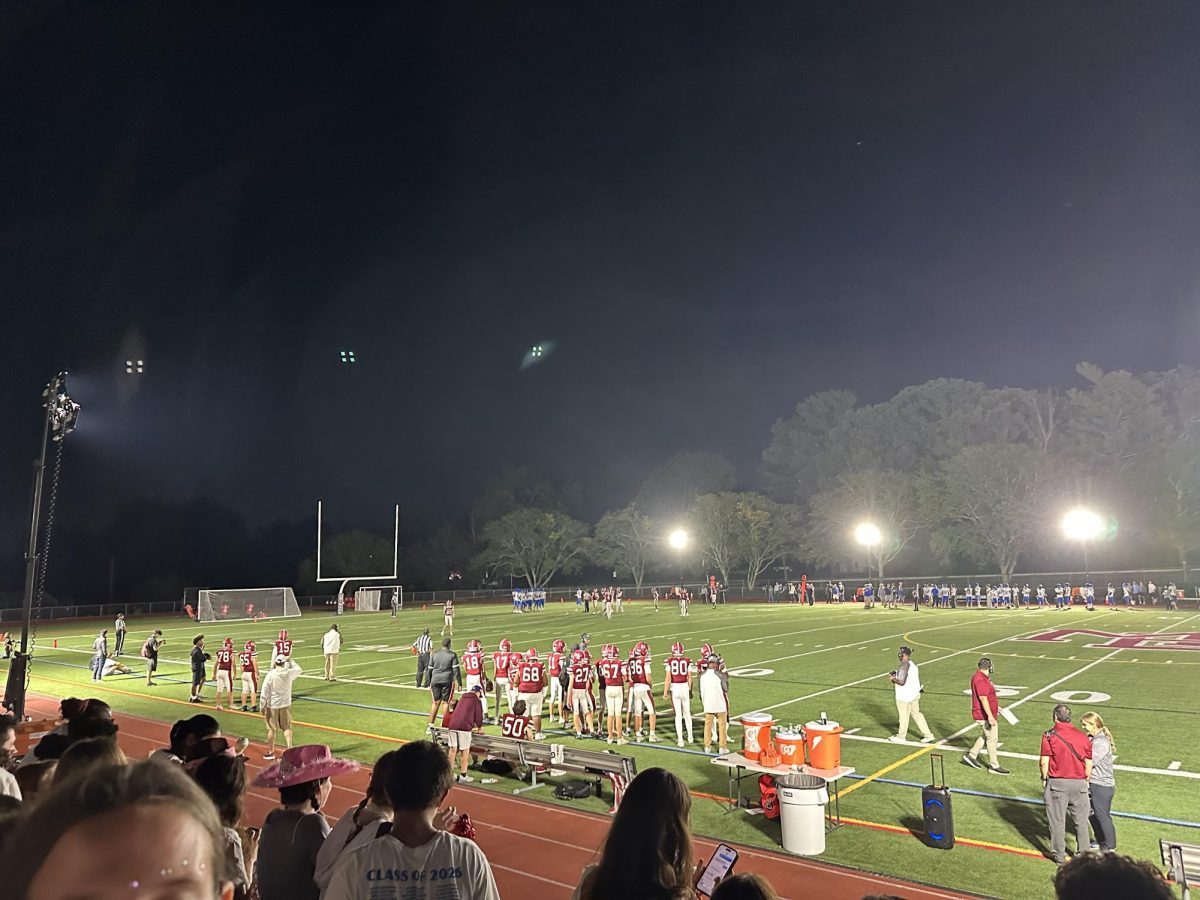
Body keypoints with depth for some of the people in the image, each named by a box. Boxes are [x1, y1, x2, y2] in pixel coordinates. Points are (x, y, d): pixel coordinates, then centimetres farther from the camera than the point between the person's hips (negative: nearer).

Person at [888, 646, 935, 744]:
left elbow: (901, 682, -26)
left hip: (904, 696, -9)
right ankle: (928, 735, 19)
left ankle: (901, 737, 21)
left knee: (904, 716, 6)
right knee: (917, 714, 17)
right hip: (914, 694, 9)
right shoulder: (913, 664, 7)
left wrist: (893, 678, -8)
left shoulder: (903, 666, -22)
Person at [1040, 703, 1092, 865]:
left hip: (1057, 782, -3)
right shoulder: (1082, 736, 0)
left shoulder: (1049, 735, -9)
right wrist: (1086, 781, 18)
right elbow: (1089, 764, 4)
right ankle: (1083, 854, 28)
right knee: (1081, 820, 17)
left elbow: (1044, 762, -11)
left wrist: (1044, 779, 5)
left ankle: (1059, 856, 18)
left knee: (1058, 820, 9)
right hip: (1079, 783, 3)